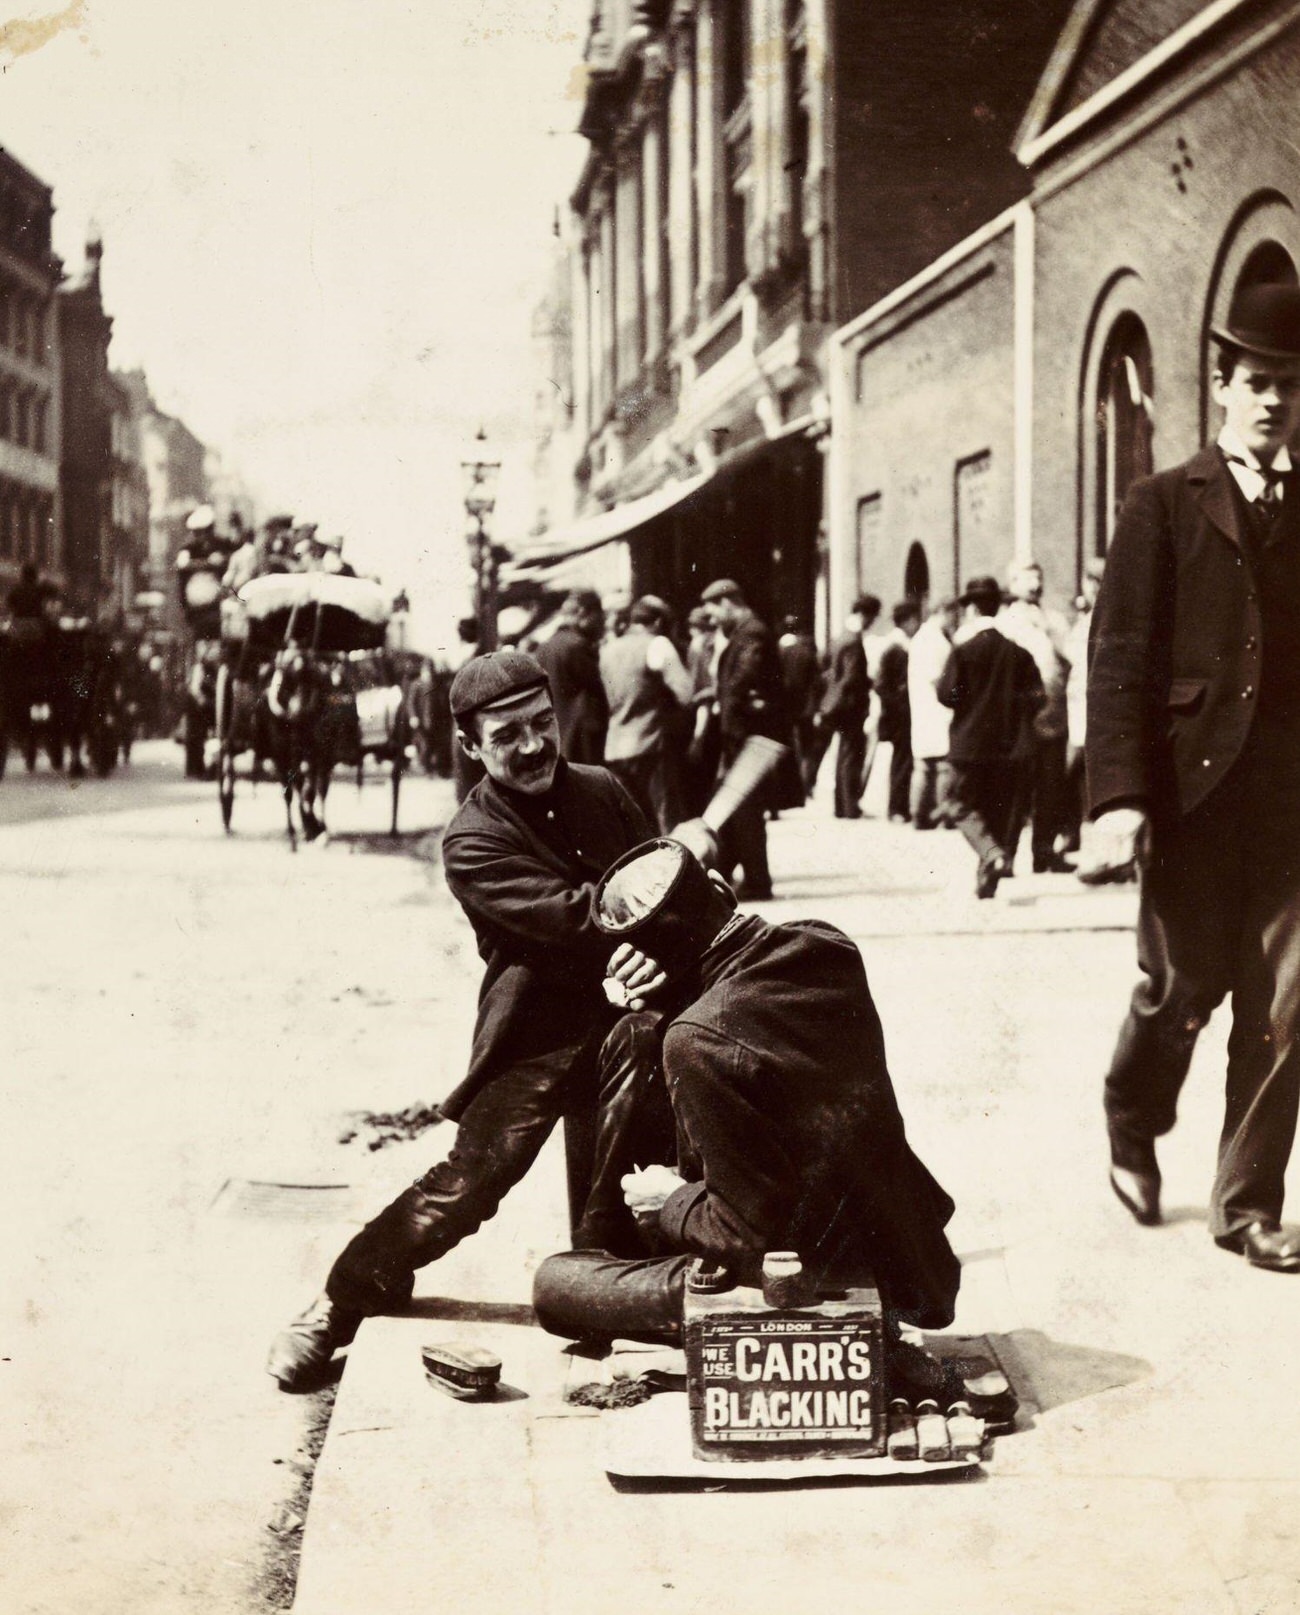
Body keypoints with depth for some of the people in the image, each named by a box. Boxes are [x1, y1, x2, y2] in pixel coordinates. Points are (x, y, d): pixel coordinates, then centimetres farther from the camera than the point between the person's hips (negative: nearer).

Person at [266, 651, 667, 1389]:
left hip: (616, 1016, 5)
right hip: (536, 1033, -5)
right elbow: (571, 916, -22)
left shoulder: (603, 792, 7)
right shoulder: (473, 843, -10)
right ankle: (345, 1297, 3)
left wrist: (651, 955, -17)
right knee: (472, 1176, -10)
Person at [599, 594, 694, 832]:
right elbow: (687, 695, -14)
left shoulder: (607, 650, 11)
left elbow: (605, 698, 15)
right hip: (652, 749, -6)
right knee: (668, 824, -2)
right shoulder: (657, 645, -7)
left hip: (614, 751, 6)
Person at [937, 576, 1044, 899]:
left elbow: (947, 694, -9)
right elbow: (1036, 695, -1)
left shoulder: (963, 649, -9)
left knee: (965, 807, 5)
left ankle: (991, 853, -21)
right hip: (1010, 744, 3)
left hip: (970, 742, -3)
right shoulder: (1017, 650, 1)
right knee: (1002, 810, 13)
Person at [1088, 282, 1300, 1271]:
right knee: (1186, 984, 5)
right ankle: (1133, 1126, 34)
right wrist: (1119, 795, -14)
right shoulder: (1165, 506, 4)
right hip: (1192, 782, -2)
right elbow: (1120, 661, -4)